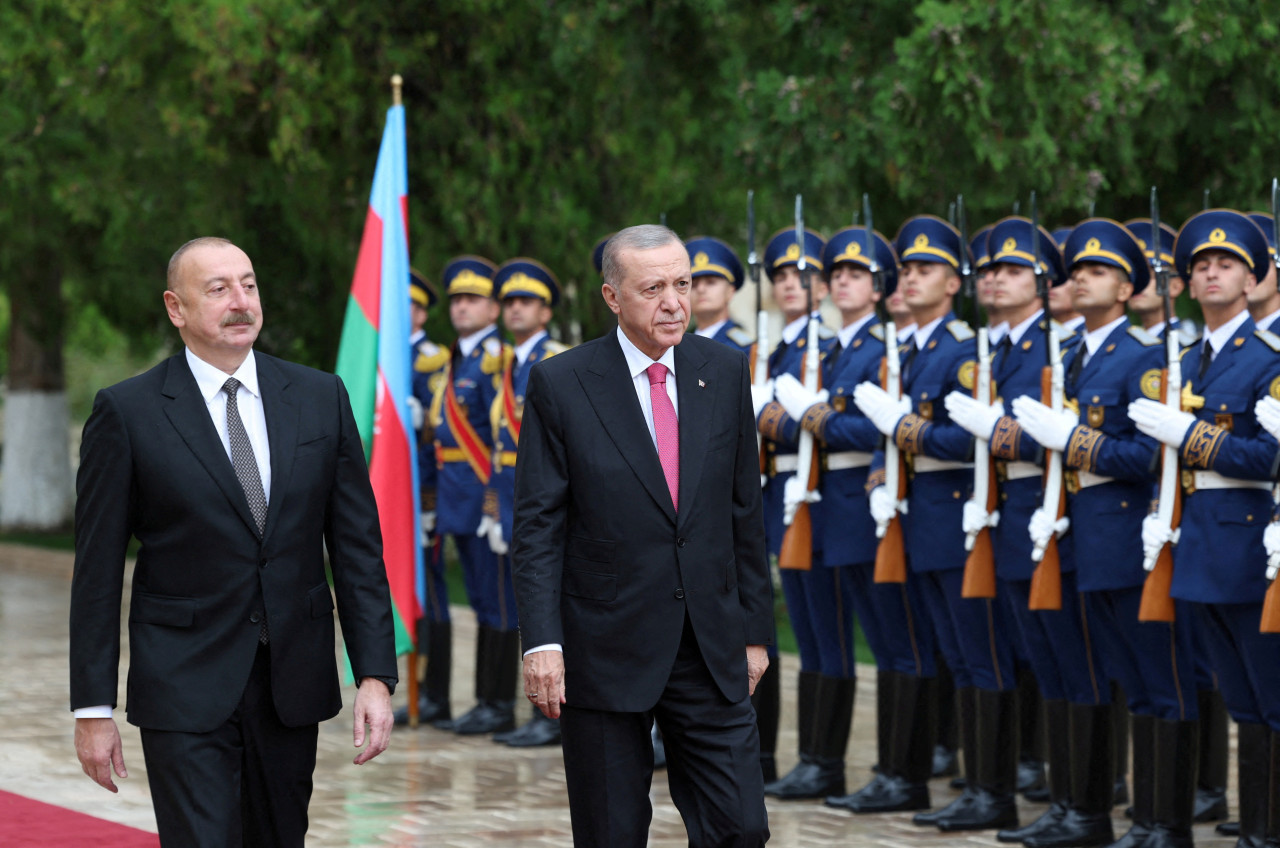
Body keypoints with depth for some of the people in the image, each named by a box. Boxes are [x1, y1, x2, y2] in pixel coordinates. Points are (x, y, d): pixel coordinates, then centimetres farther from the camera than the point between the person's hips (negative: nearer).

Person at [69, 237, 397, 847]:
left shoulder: (320, 398, 6)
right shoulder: (127, 412, -4)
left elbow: (357, 546, 6)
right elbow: (98, 572, -2)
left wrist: (376, 676, -2)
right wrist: (93, 709, -4)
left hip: (293, 685, 4)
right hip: (185, 692, -4)